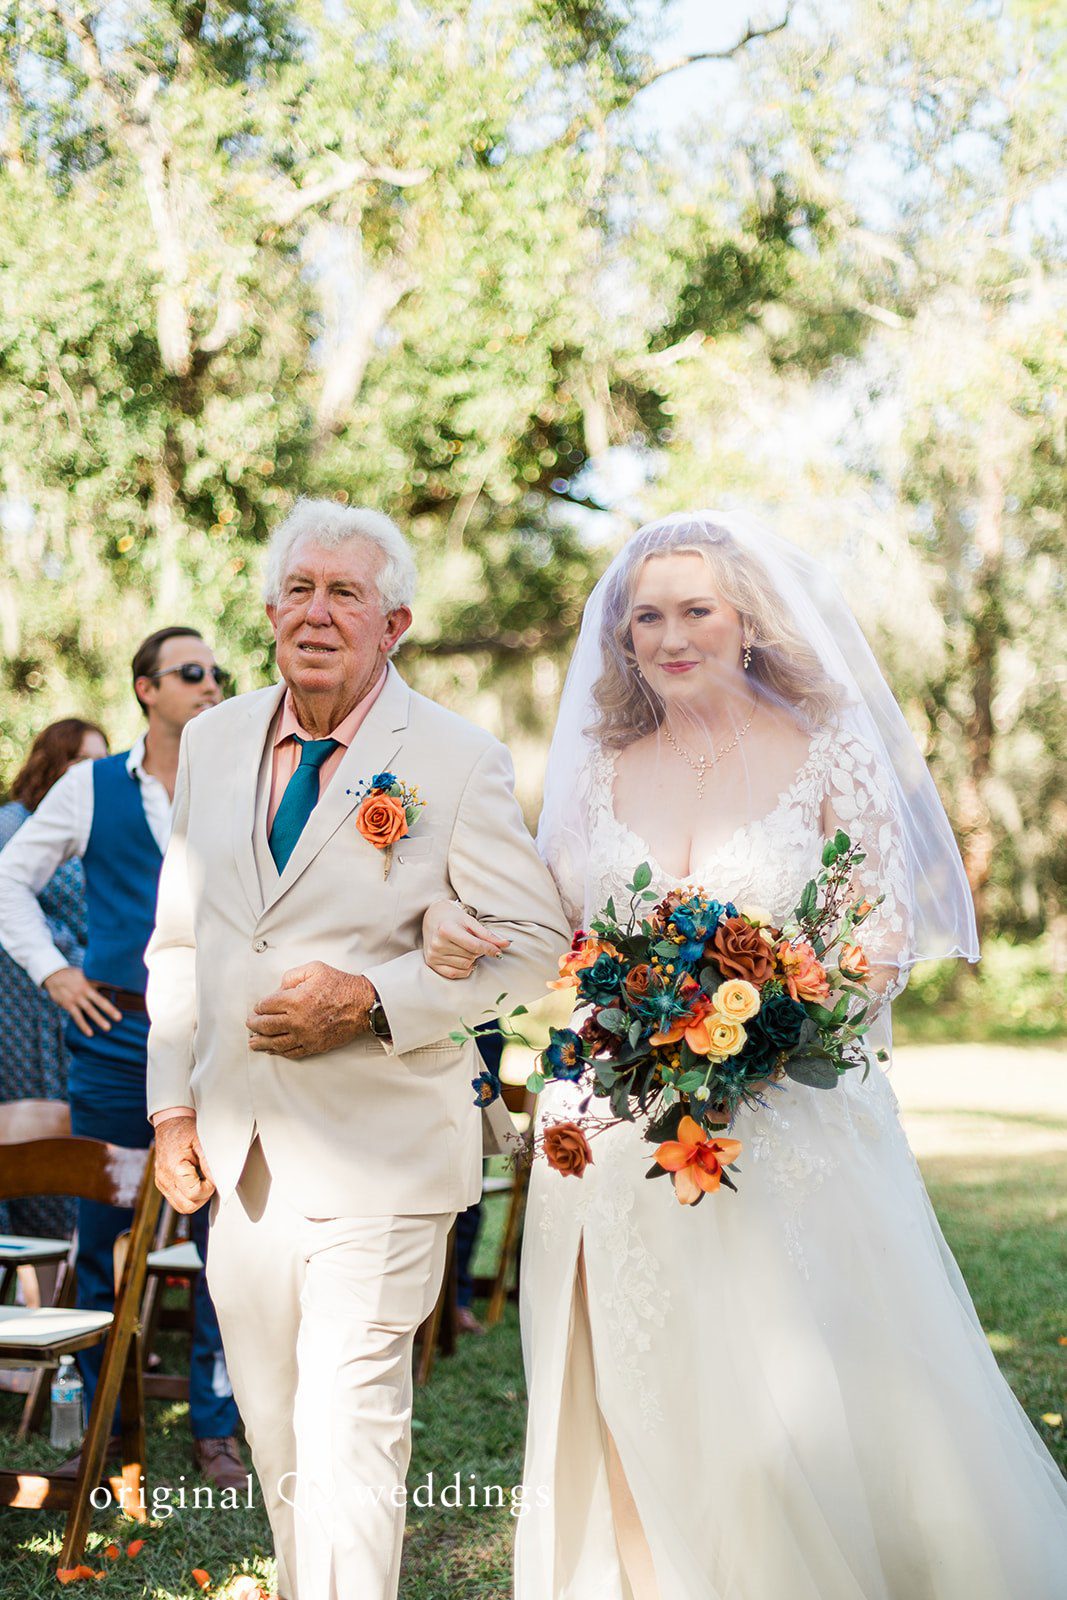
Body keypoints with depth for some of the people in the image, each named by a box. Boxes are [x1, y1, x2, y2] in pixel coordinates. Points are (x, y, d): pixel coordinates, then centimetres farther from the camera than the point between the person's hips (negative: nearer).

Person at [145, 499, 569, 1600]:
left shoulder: (458, 762, -8)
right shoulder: (215, 740, 8)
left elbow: (533, 941, -6)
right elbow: (179, 938, 15)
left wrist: (378, 1002, -18)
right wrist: (173, 1106, 9)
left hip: (378, 1155, -5)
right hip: (237, 1151, 5)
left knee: (348, 1435, -6)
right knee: (274, 1438, 16)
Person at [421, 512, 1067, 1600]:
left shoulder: (829, 752, 0)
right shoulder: (601, 772, 10)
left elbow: (884, 941, -2)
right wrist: (451, 925, -8)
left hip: (785, 1131, -3)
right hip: (621, 1134, 3)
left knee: (799, 1417, -5)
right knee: (641, 1419, 6)